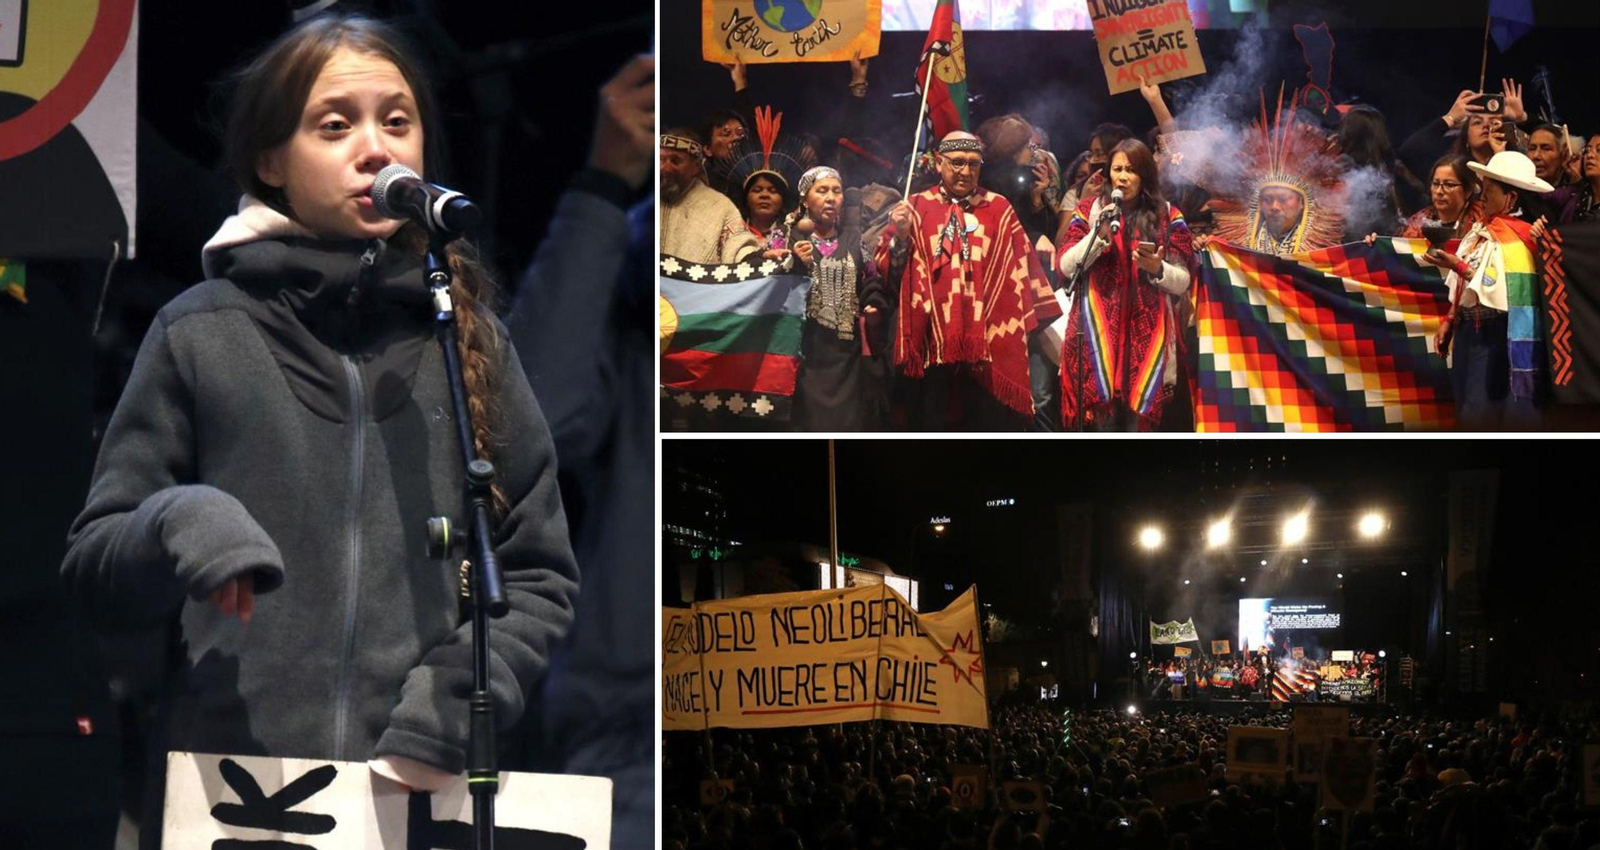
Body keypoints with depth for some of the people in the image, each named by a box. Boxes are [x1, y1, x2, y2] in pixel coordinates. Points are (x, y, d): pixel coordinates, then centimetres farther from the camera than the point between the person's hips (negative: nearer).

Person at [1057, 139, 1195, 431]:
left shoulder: (1168, 218, 9)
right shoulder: (1090, 211, 10)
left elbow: (1182, 283, 6)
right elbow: (1065, 268, 1)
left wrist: (1157, 269, -13)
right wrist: (1099, 235, -11)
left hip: (1146, 333, 0)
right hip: (1099, 330, 0)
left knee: (1137, 421, -5)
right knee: (1105, 420, -7)